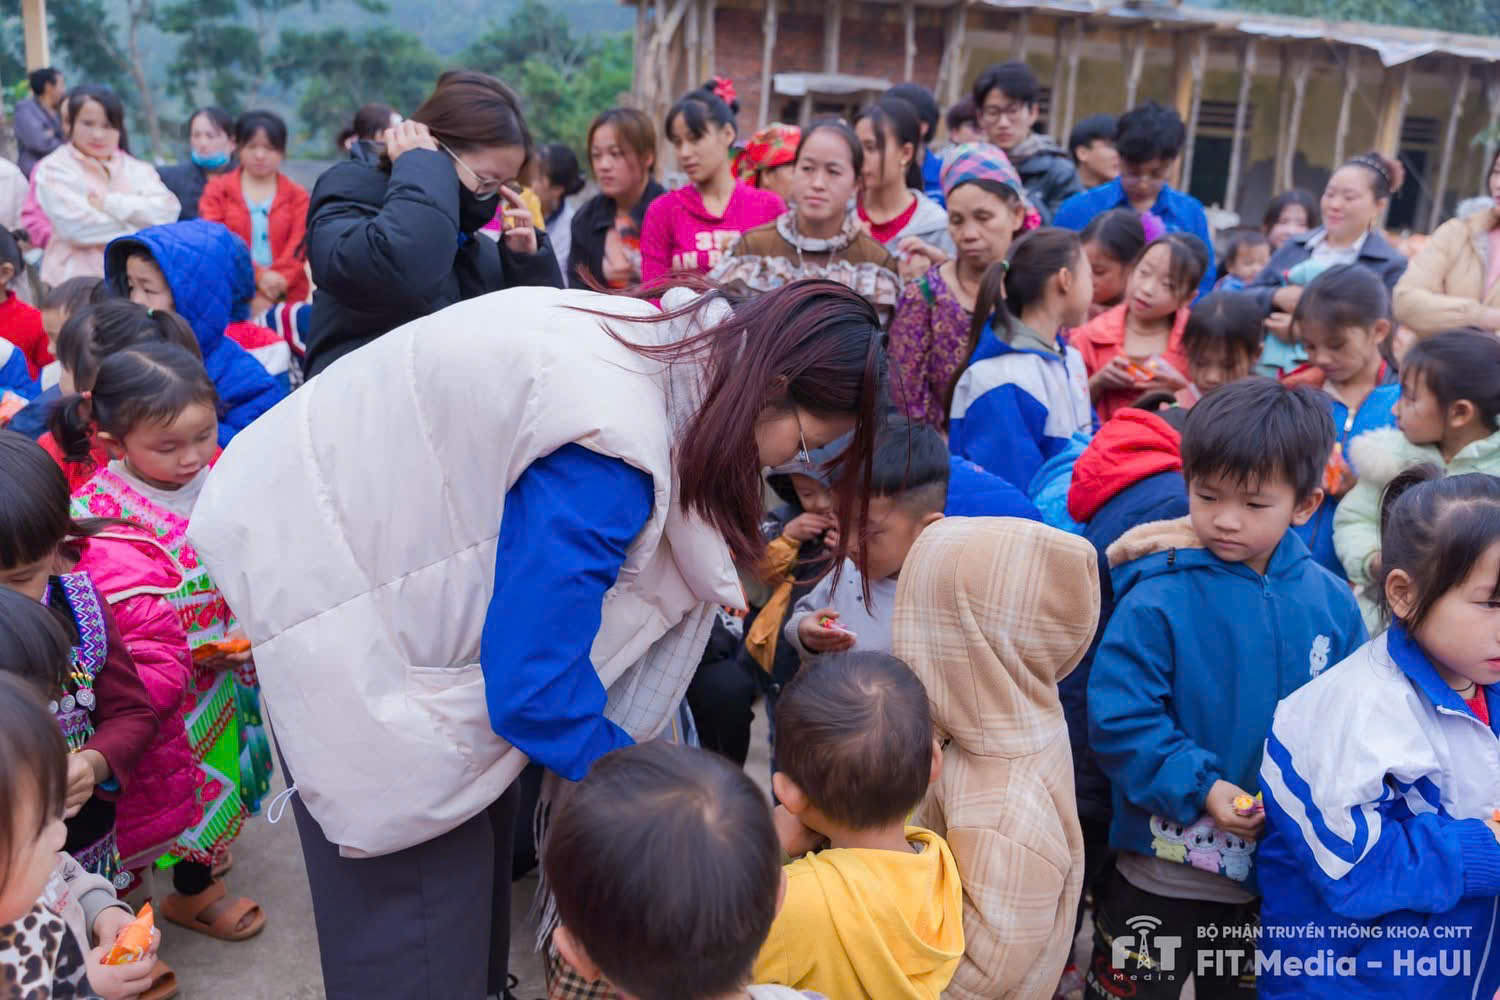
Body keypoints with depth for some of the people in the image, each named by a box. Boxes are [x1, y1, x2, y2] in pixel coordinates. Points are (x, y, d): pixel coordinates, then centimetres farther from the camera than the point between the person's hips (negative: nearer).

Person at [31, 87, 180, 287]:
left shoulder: (137, 169, 13)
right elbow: (76, 226, -14)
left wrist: (110, 203, -13)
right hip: (76, 280, -3)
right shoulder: (55, 169, 1)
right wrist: (139, 222, -6)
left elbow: (167, 210, -5)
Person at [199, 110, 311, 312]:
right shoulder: (217, 190, 10)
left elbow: (299, 247, -2)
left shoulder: (297, 195, 11)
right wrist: (258, 275, -18)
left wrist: (269, 294, -15)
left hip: (286, 300, 1)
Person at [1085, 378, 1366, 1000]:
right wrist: (1200, 788, -24)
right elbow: (1117, 717, -19)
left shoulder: (1330, 603, -3)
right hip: (1160, 877, -4)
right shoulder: (1157, 600, -18)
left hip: (1279, 876, 4)